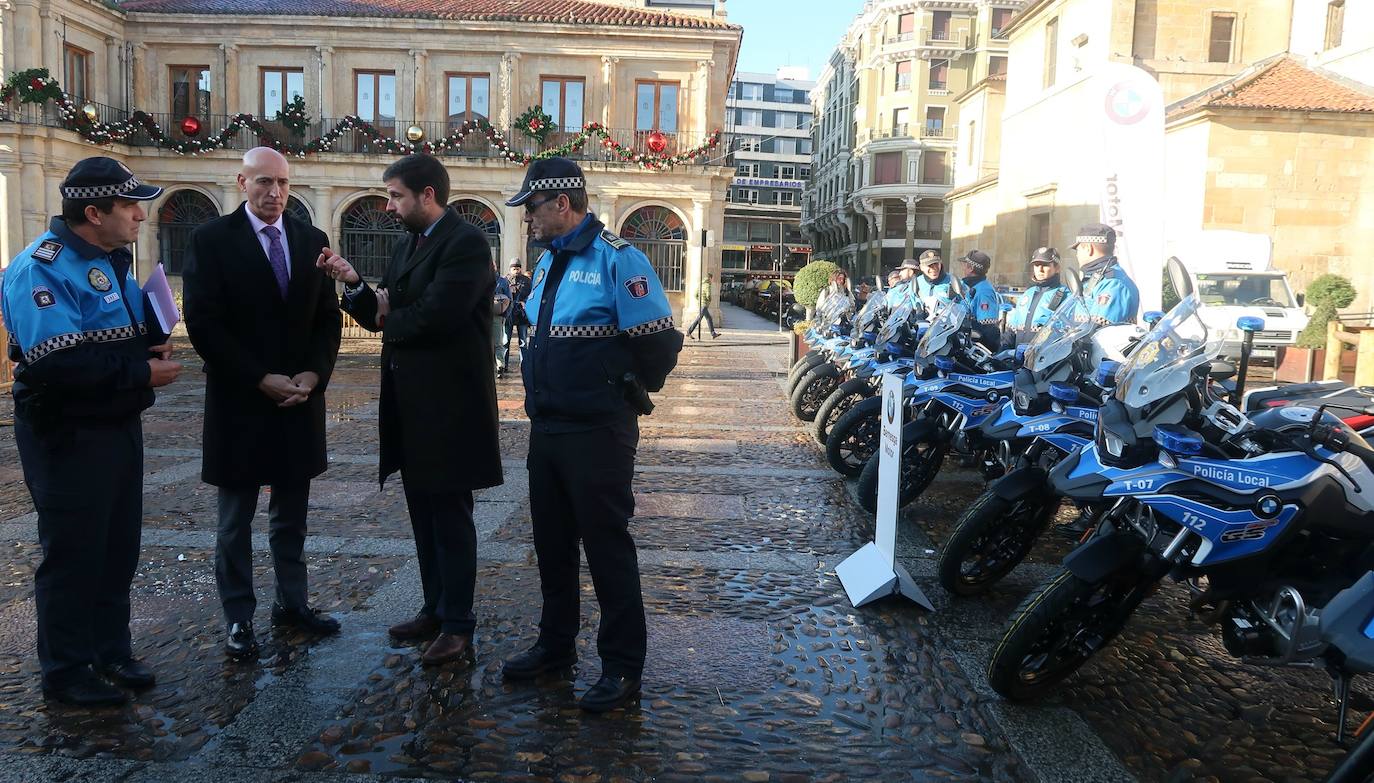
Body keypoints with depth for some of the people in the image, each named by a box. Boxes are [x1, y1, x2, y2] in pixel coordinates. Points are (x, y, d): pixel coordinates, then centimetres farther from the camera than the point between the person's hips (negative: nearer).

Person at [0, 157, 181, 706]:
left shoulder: (110, 259, 11)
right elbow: (55, 362, -30)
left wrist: (151, 341, 1)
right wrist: (141, 372, -23)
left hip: (118, 425, 9)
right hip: (68, 435, -9)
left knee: (118, 548, 17)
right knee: (73, 555, 4)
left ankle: (111, 651, 33)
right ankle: (65, 671, 20)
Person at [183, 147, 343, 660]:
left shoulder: (311, 240, 7)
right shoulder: (212, 239, -6)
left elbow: (328, 317, 7)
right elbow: (203, 323, -12)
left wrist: (313, 374, -8)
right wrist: (261, 380, -16)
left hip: (300, 399, 4)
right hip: (239, 402, -4)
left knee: (291, 516, 14)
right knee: (235, 520, 8)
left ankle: (292, 603, 26)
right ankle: (239, 618, 19)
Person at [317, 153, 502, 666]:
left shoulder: (466, 243, -14)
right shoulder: (410, 246, 15)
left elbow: (436, 315, -26)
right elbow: (383, 315, 11)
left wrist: (388, 318, -7)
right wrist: (354, 284, -7)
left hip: (449, 403, -9)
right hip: (410, 403, 9)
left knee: (450, 515, 0)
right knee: (424, 513, 16)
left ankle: (458, 627, 12)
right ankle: (435, 609, 29)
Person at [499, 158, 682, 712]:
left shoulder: (616, 259, -14)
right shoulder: (547, 262, 13)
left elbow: (659, 340, -16)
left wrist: (631, 391, -2)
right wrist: (542, 392, 17)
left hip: (597, 432, -8)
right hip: (546, 427, 8)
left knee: (607, 546, 0)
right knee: (551, 542, 17)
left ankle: (622, 666, 13)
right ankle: (556, 644, 33)